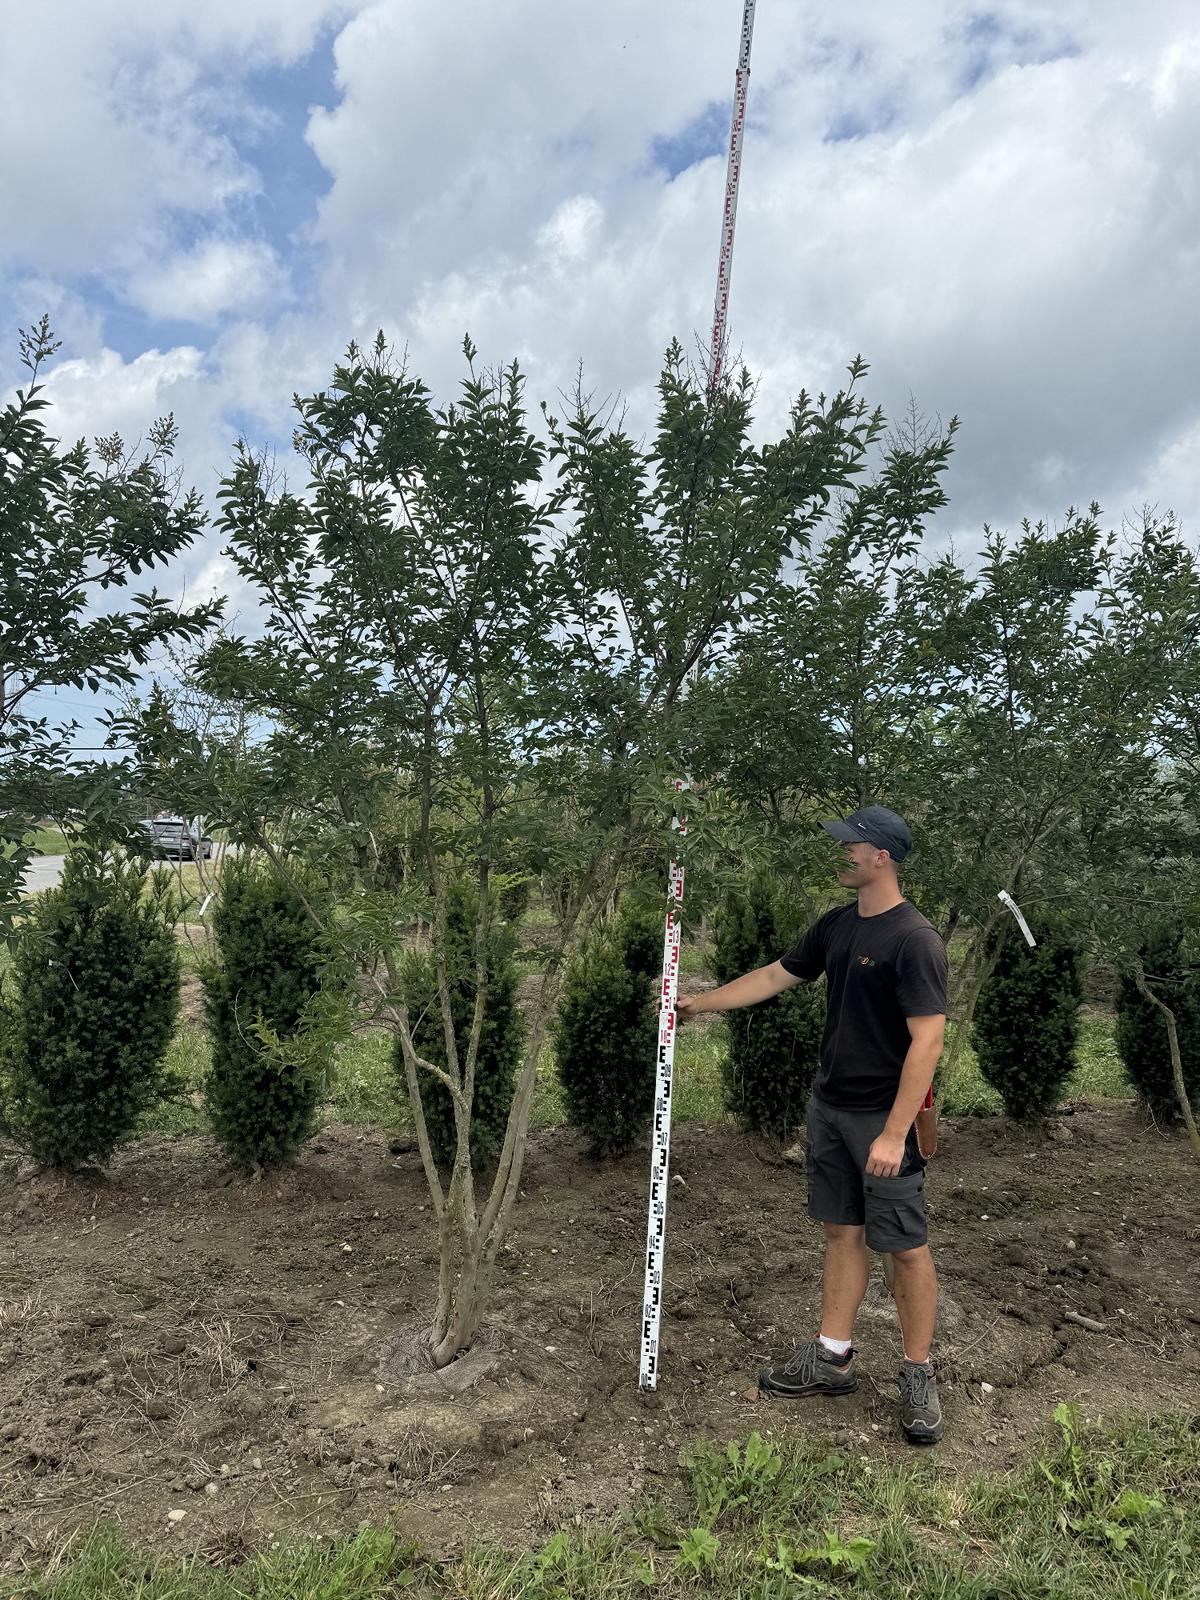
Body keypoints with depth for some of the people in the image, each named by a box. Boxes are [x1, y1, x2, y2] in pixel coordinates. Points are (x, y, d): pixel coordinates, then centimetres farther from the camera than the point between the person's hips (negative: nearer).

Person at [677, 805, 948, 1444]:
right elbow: (776, 976, 16)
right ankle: (832, 1357, 27)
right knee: (841, 1231, 16)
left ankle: (918, 1377, 20)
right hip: (829, 1105, 8)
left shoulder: (914, 939, -19)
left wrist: (894, 1133, -24)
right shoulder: (835, 926, 6)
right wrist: (699, 1002, 14)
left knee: (905, 1246, 4)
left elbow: (927, 1040, -22)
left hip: (883, 1117, -7)